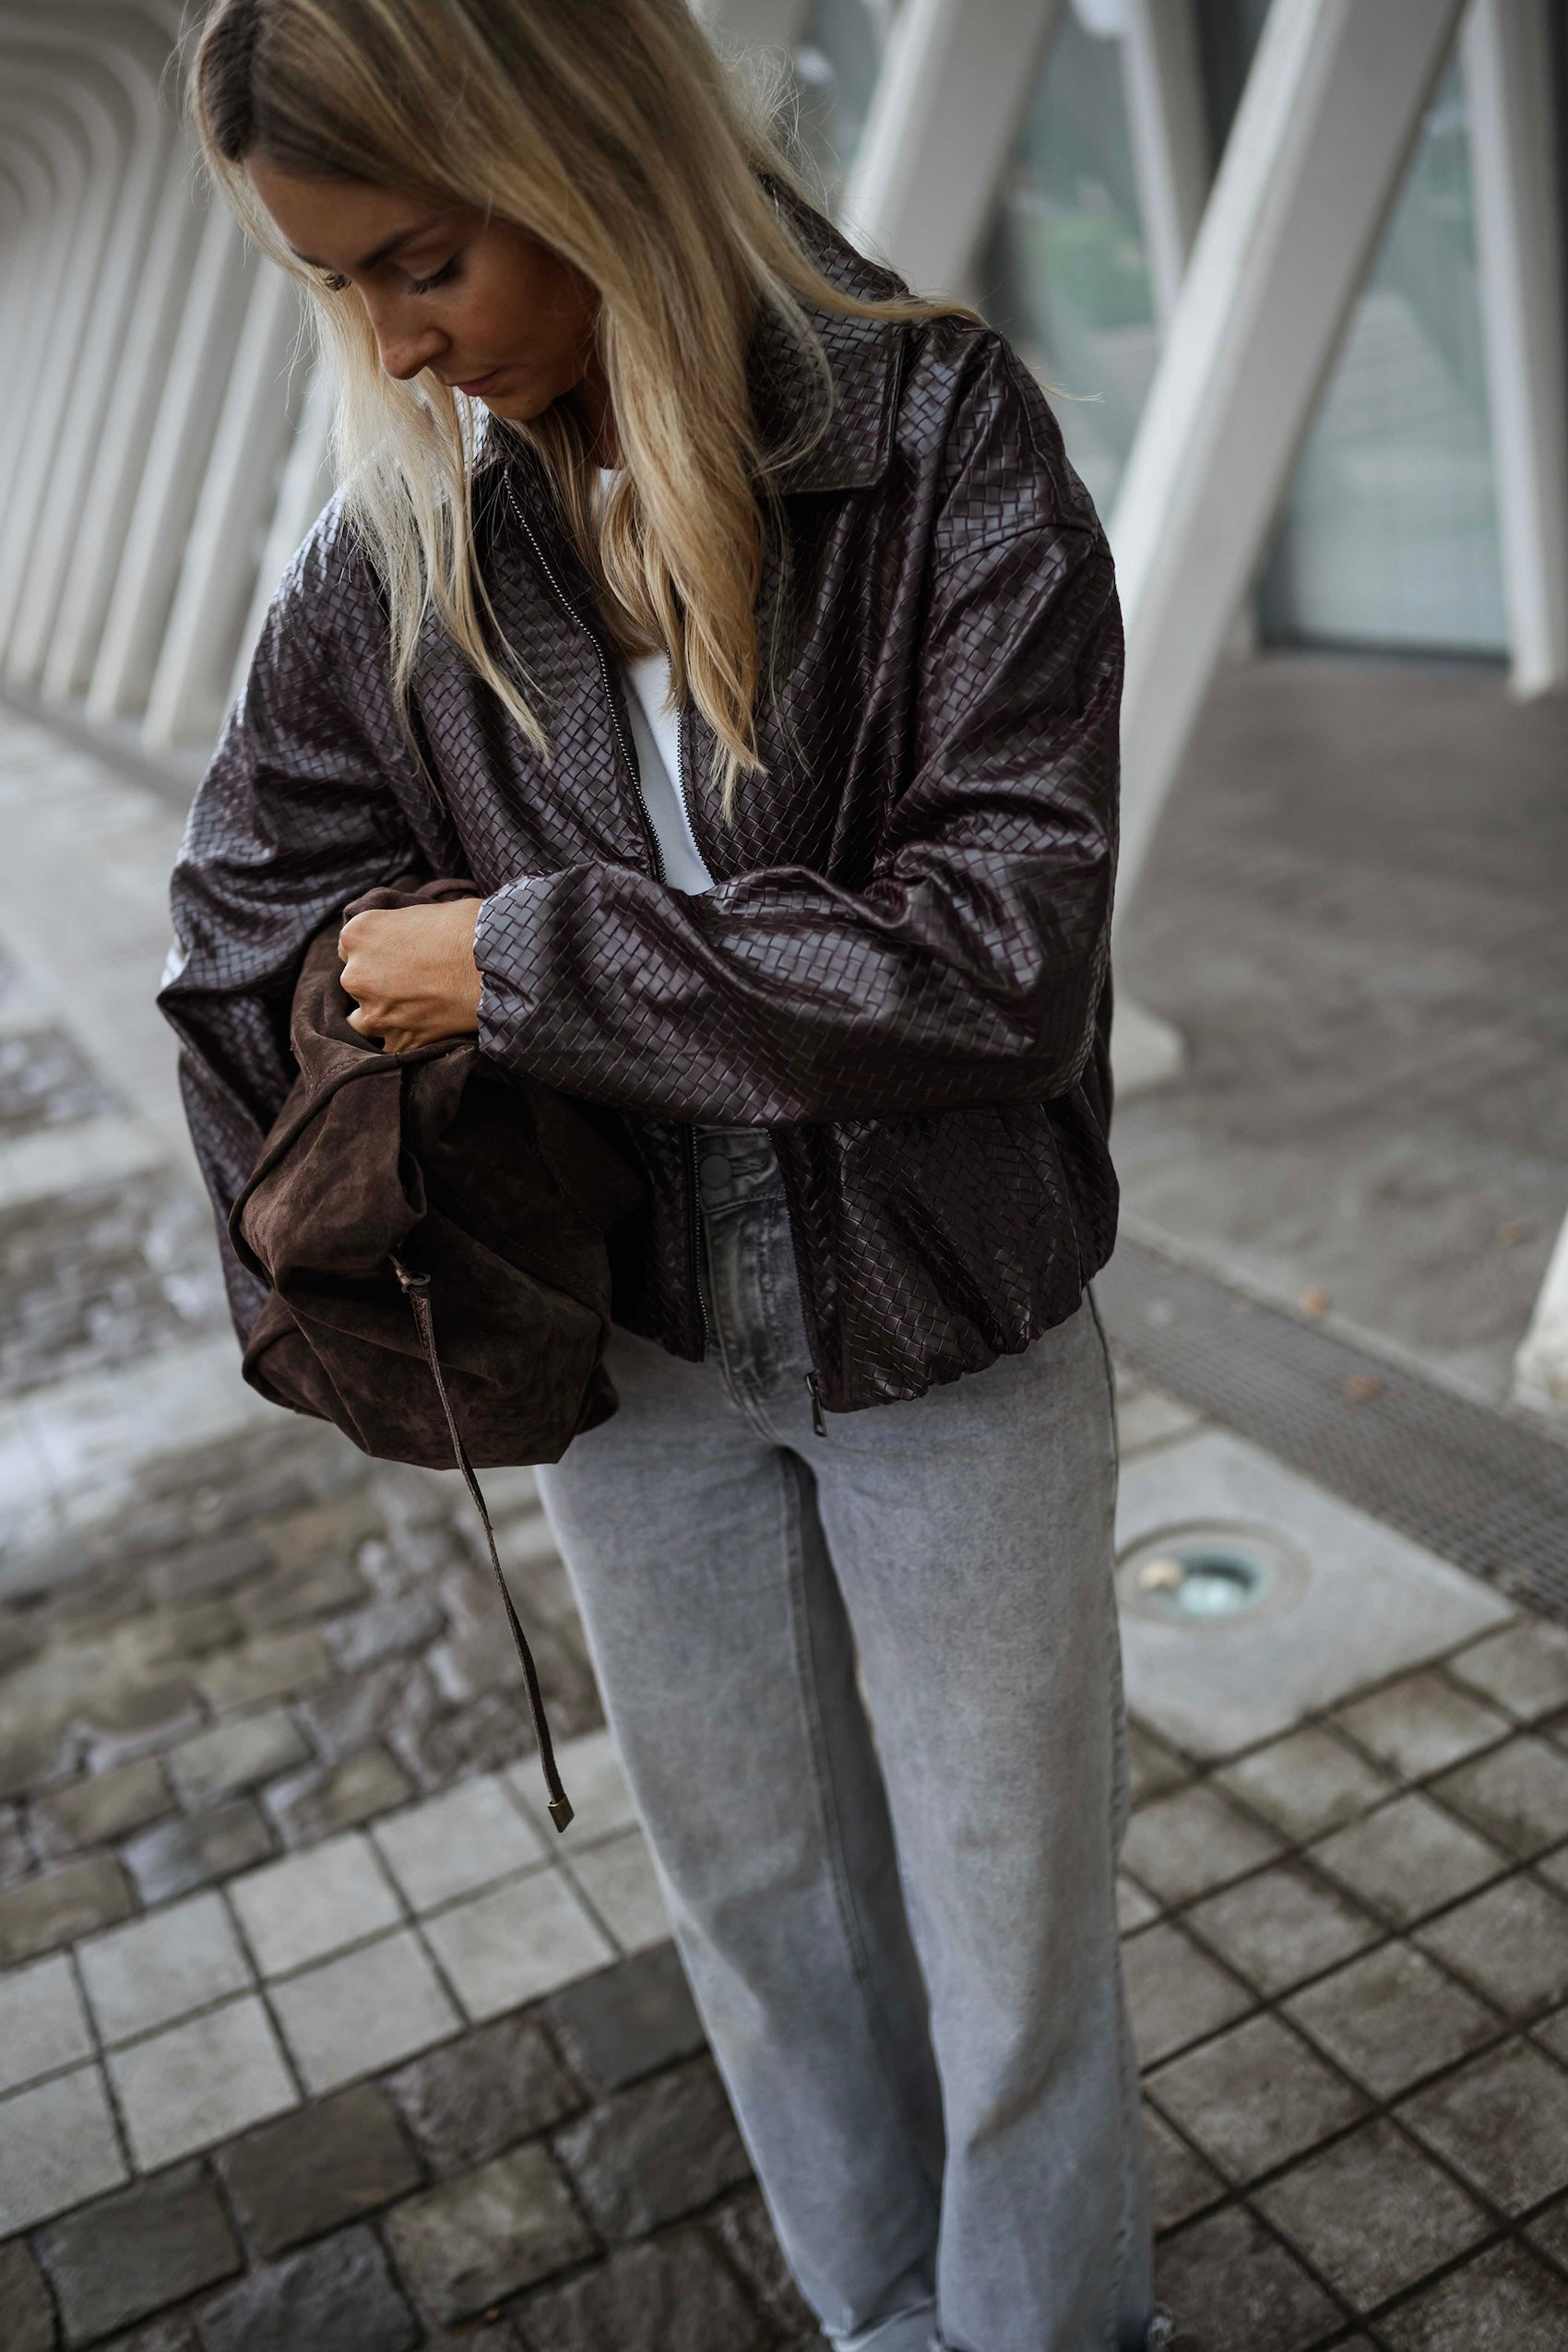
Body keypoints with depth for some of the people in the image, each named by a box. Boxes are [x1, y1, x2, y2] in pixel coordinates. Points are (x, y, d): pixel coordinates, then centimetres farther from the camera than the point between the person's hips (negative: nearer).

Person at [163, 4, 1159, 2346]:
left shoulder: (947, 444, -15)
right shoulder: (394, 547, -5)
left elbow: (1007, 948, -23)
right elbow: (248, 942, 3)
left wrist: (532, 955, -21)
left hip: (952, 1339, -3)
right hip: (640, 1353, 3)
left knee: (1016, 1917, 16)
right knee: (758, 1890, 21)